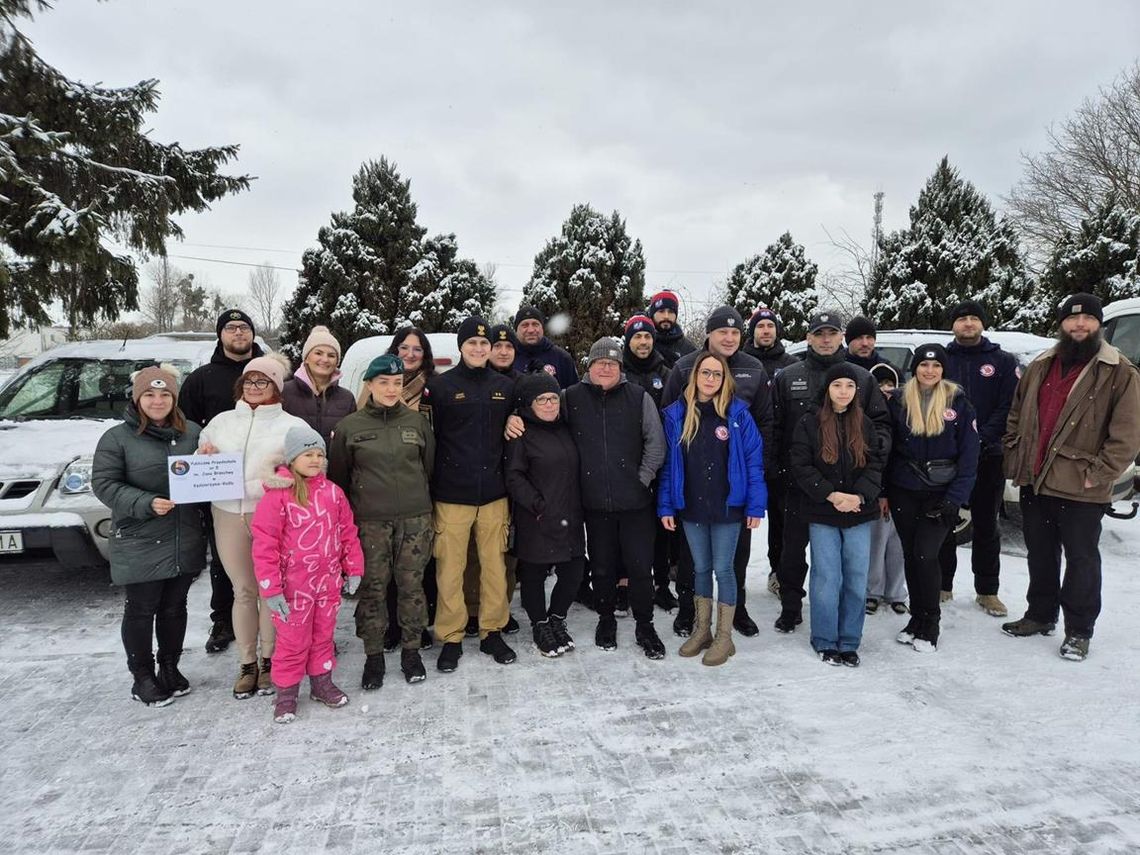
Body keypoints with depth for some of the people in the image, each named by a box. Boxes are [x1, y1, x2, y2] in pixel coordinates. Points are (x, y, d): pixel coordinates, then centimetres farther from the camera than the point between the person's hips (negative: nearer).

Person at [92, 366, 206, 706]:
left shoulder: (192, 432, 8)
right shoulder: (117, 438, -5)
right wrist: (146, 503, -22)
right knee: (141, 610, 6)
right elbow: (104, 484, -8)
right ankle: (142, 675, 23)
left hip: (185, 541, 4)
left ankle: (170, 667, 32)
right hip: (140, 544, -4)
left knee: (175, 607, 15)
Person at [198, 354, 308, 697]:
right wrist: (202, 456, -3)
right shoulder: (221, 421, 13)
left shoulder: (291, 425, 2)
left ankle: (269, 660, 23)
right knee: (243, 591, 10)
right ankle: (247, 663, 23)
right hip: (228, 516, 3)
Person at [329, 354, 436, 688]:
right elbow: (338, 477, 7)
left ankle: (411, 651, 23)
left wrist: (430, 511, 10)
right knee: (373, 588, 5)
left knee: (412, 585, 7)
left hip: (416, 518, 1)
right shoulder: (349, 426, 1)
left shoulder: (418, 421, 4)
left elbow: (430, 467, 10)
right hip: (370, 521, -1)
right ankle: (373, 656, 20)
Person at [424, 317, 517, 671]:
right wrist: (429, 486, -7)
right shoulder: (440, 385, -1)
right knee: (450, 569, 2)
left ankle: (492, 632, 23)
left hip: (494, 493, 3)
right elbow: (429, 438, -3)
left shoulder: (505, 386, 10)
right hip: (452, 495, -3)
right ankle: (451, 638, 17)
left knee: (495, 565, 8)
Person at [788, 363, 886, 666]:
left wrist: (858, 496, -13)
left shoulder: (865, 425, 8)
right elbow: (800, 466, -7)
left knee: (856, 579, 6)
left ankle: (849, 642, 20)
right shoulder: (809, 423, -3)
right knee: (827, 578, 1)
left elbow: (877, 464, 3)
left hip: (859, 513, 3)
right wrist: (831, 495, -16)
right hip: (822, 514, -3)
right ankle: (825, 641, 17)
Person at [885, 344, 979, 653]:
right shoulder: (899, 402, 3)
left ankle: (930, 625, 9)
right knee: (910, 555, 9)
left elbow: (968, 454, -4)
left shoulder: (958, 402, -2)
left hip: (940, 494, -2)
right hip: (904, 493, 3)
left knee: (926, 555, -8)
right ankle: (916, 619, 23)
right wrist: (884, 491, 0)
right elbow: (887, 448, 5)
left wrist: (955, 498, -11)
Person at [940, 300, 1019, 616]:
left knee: (986, 525, 8)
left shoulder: (1004, 362, 4)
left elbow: (1009, 406, -5)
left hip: (988, 457, 0)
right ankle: (942, 585, 20)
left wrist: (982, 438, -17)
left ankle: (986, 591, 18)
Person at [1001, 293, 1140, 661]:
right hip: (1034, 483, 5)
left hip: (1081, 491, -5)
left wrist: (1098, 473, -15)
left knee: (1081, 560, 7)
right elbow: (1015, 417, 15)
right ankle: (1040, 616, 32)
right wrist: (1015, 459, 7)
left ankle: (1079, 631, 20)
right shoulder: (1040, 367, 10)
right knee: (1040, 556, 17)